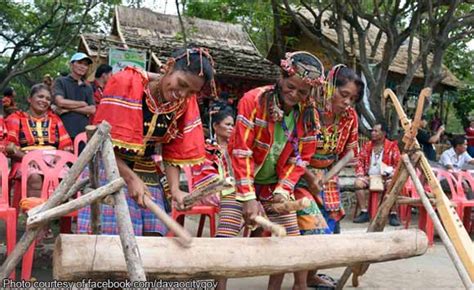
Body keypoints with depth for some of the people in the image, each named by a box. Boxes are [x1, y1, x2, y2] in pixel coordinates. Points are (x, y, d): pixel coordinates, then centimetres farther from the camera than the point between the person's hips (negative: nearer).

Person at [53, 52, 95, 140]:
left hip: (83, 132, 4)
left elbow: (92, 109, 4)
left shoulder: (88, 88, 17)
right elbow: (60, 101, -11)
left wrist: (68, 108, -7)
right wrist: (83, 104, 0)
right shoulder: (60, 82, 6)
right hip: (64, 132, -4)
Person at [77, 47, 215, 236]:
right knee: (110, 237, -12)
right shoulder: (126, 83, -18)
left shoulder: (186, 104, -4)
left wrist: (175, 189, -15)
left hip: (148, 176, 4)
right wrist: (131, 178, -23)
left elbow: (174, 153, 1)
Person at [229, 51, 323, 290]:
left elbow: (300, 158, -1)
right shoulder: (254, 100, -22)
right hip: (242, 180, -4)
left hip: (276, 185, 5)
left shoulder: (309, 116, -7)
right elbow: (240, 150, -24)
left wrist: (283, 189, -15)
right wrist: (248, 197, -29)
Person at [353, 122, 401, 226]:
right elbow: (360, 161, 10)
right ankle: (364, 213, -20)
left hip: (386, 177, -3)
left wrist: (391, 174, -19)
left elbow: (398, 164, -2)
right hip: (369, 176, 3)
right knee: (358, 182, -26)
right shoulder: (367, 146, 11)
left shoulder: (392, 146, 1)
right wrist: (361, 175, -5)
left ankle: (393, 214, -25)